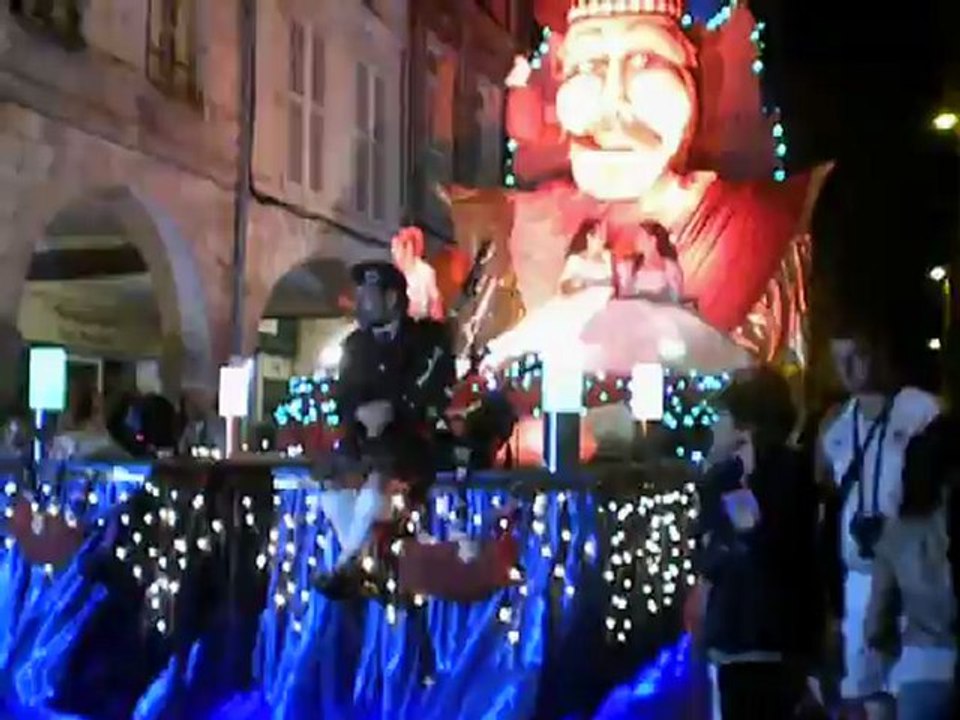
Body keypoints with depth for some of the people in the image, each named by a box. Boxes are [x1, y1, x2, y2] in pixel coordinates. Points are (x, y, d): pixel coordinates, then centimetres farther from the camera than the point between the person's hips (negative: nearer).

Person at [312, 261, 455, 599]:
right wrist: (360, 412, -16)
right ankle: (361, 564, -16)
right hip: (364, 434, 6)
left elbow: (436, 395, -9)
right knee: (334, 479, -22)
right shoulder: (357, 343, 16)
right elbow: (343, 395, 8)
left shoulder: (427, 338, 1)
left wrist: (392, 409, -21)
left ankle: (346, 564, -32)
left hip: (409, 435, -5)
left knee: (377, 479, -34)